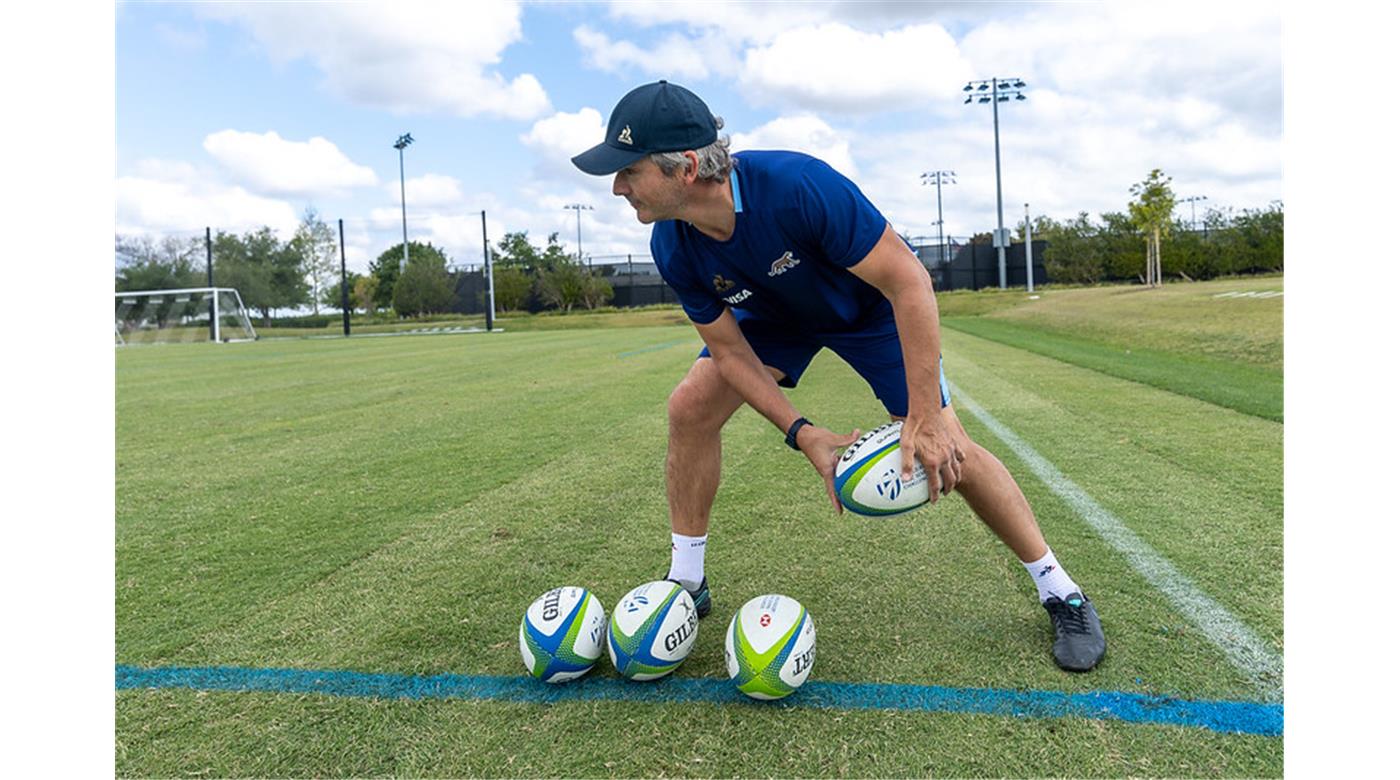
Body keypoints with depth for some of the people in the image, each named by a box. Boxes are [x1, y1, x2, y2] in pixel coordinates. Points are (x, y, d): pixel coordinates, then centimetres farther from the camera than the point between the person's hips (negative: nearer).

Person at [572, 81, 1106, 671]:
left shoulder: (797, 186, -41)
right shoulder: (672, 248, -23)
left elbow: (909, 282, -36)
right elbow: (729, 351, -14)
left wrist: (924, 418, -36)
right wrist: (803, 434, -25)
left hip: (870, 307, -4)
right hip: (774, 315, 5)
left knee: (945, 452, -12)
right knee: (690, 407, -13)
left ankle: (1061, 593, 11)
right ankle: (686, 582, 5)